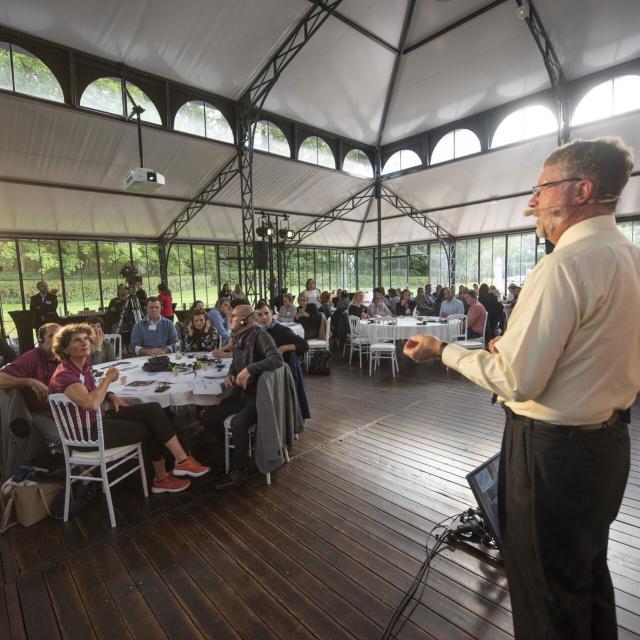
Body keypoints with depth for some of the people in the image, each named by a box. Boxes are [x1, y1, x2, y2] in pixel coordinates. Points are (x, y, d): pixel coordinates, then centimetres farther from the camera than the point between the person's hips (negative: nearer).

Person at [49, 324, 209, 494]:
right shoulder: (64, 375, -21)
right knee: (149, 428, -9)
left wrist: (110, 396, 5)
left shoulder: (84, 363, 5)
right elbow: (91, 403, -36)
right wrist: (107, 380, -19)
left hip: (98, 418, 8)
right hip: (87, 433, -8)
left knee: (153, 410, -6)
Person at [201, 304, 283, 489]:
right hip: (241, 393, 9)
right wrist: (230, 375, 5)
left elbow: (277, 359, -31)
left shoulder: (260, 335, -15)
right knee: (208, 417, 2)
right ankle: (233, 445, 23)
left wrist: (250, 369, -37)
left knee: (238, 423, -30)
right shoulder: (240, 338, 10)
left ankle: (238, 470, -8)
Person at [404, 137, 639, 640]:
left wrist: (444, 351, -13)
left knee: (547, 589, 13)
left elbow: (517, 381, -25)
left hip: (552, 448, -9)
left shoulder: (565, 264, -23)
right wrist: (518, 343, 11)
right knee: (588, 571, 29)